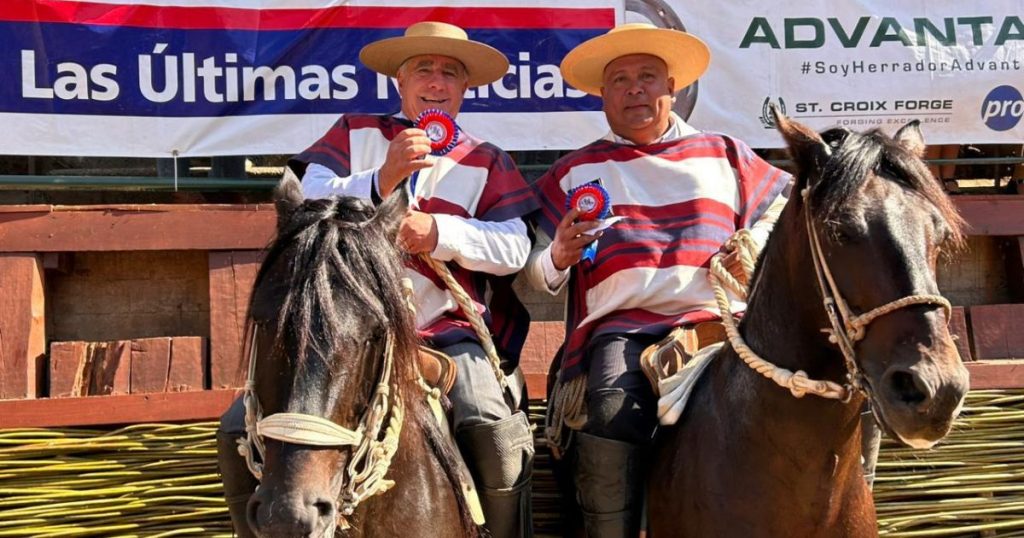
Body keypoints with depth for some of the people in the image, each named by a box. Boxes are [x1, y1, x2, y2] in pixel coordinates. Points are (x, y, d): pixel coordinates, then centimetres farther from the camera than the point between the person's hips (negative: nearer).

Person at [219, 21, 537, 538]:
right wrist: (383, 179, -19)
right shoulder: (354, 133, 13)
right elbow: (308, 201, -3)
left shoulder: (488, 162, 13)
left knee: (496, 432, -24)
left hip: (445, 330, 0)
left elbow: (514, 249, -1)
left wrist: (438, 231, -16)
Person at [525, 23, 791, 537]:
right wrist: (557, 256, -8)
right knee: (612, 419, -34)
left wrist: (755, 248, 6)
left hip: (721, 319, 2)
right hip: (622, 326, -1)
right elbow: (535, 273, 16)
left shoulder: (725, 154, 21)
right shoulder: (575, 171, 18)